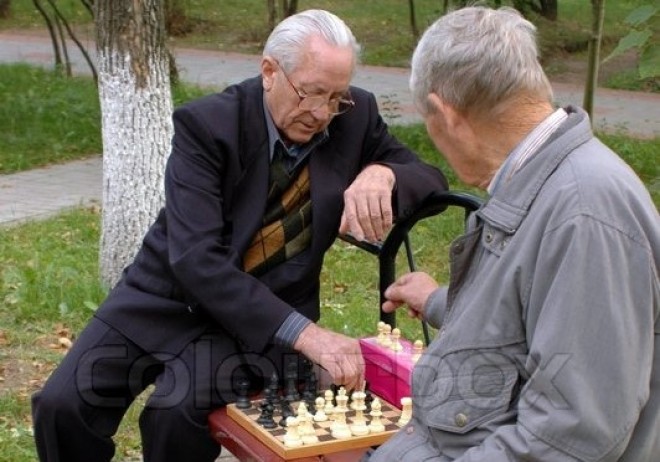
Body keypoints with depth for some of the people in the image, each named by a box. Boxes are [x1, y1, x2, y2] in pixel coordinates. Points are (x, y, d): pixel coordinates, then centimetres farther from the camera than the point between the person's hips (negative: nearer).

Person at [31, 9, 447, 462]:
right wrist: (303, 333, -40)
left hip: (267, 311, 0)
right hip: (171, 291, 0)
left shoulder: (356, 116, -9)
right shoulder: (207, 124, -20)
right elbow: (195, 258, -29)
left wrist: (383, 174, -27)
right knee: (62, 405, -16)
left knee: (179, 411, -28)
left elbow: (432, 182, -1)